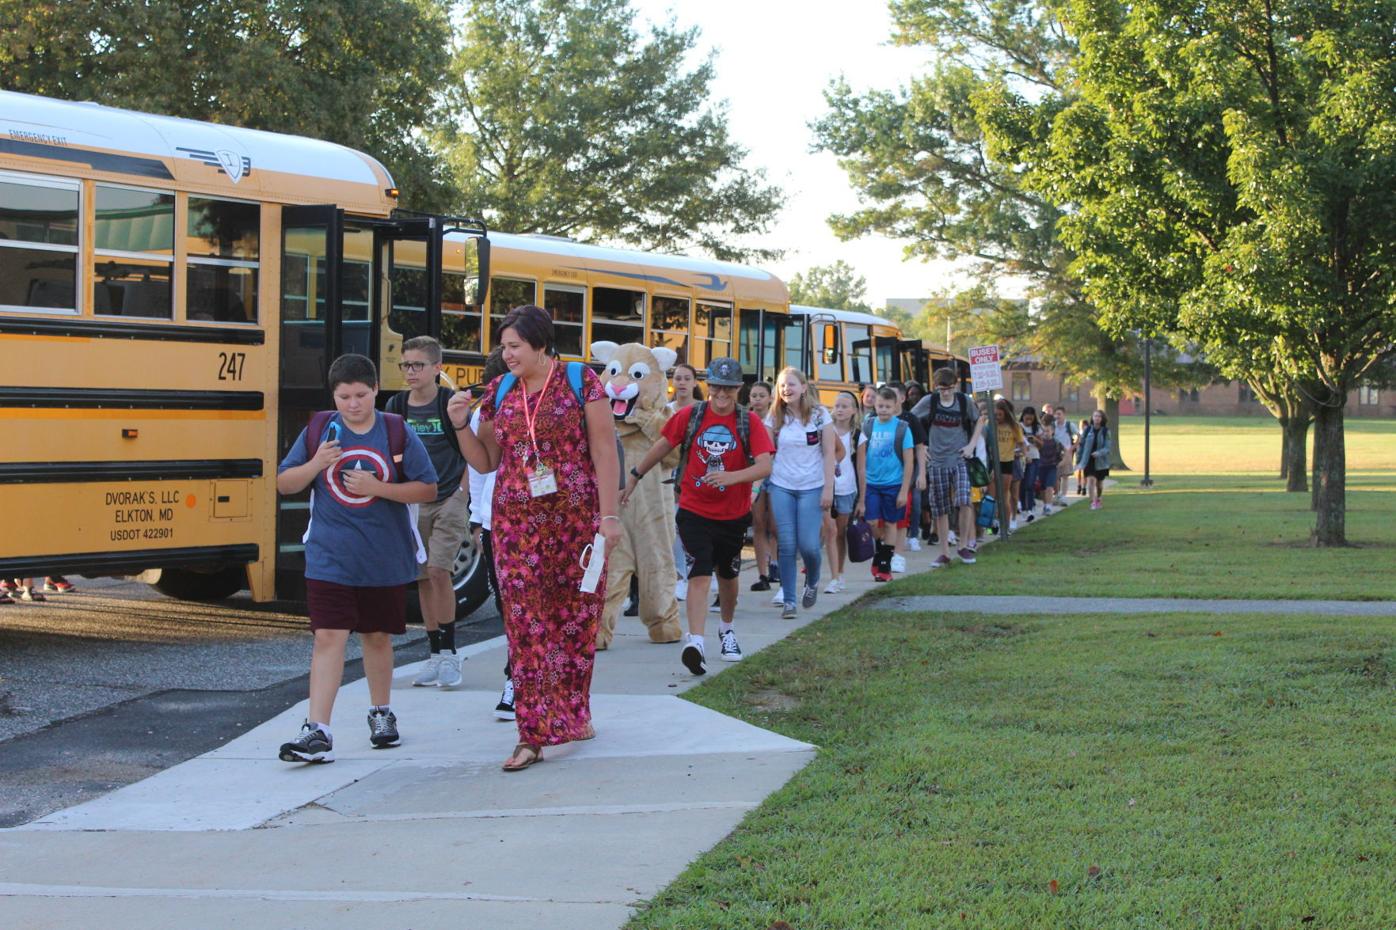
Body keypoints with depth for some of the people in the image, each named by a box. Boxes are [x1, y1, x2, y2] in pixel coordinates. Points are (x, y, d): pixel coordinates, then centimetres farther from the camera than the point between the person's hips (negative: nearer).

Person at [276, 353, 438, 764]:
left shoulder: (398, 433, -3)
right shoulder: (318, 430, 1)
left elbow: (428, 490, -4)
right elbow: (284, 484, 5)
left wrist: (377, 487, -17)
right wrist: (315, 464, -14)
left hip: (385, 558, 0)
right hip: (329, 557, 0)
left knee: (377, 635, 15)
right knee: (328, 637, -9)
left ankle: (381, 713, 35)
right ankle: (317, 731, -11)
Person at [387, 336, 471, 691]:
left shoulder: (450, 402, -7)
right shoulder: (396, 406, 4)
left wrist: (461, 491, -7)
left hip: (449, 500, -4)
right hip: (413, 502, 4)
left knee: (439, 571, -15)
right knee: (423, 578, 6)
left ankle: (449, 652, -3)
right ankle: (435, 653, 15)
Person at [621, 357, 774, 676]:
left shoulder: (749, 422, -6)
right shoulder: (689, 416, -4)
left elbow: (764, 466, -17)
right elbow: (661, 447, 10)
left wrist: (731, 477, -34)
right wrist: (633, 477, 15)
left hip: (734, 515, 2)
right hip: (694, 511, -2)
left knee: (727, 575, 19)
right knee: (699, 574, -17)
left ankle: (726, 629, 44)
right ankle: (696, 642, -26)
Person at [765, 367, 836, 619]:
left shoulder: (820, 415, -2)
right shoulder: (775, 417, 4)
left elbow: (829, 453, -2)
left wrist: (828, 488, -8)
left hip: (811, 487, -2)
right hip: (781, 487, 2)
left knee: (808, 545, -8)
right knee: (786, 546, -1)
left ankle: (812, 583, 23)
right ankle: (788, 600, 7)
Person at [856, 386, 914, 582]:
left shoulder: (902, 428, -5)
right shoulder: (867, 426, 0)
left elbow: (908, 462, -3)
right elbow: (861, 460, 1)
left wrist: (904, 491, -8)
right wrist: (861, 496, -2)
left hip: (894, 483, -1)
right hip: (871, 483, 1)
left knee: (890, 523, 6)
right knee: (871, 522, -5)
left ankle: (885, 566, 15)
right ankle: (878, 555, 20)